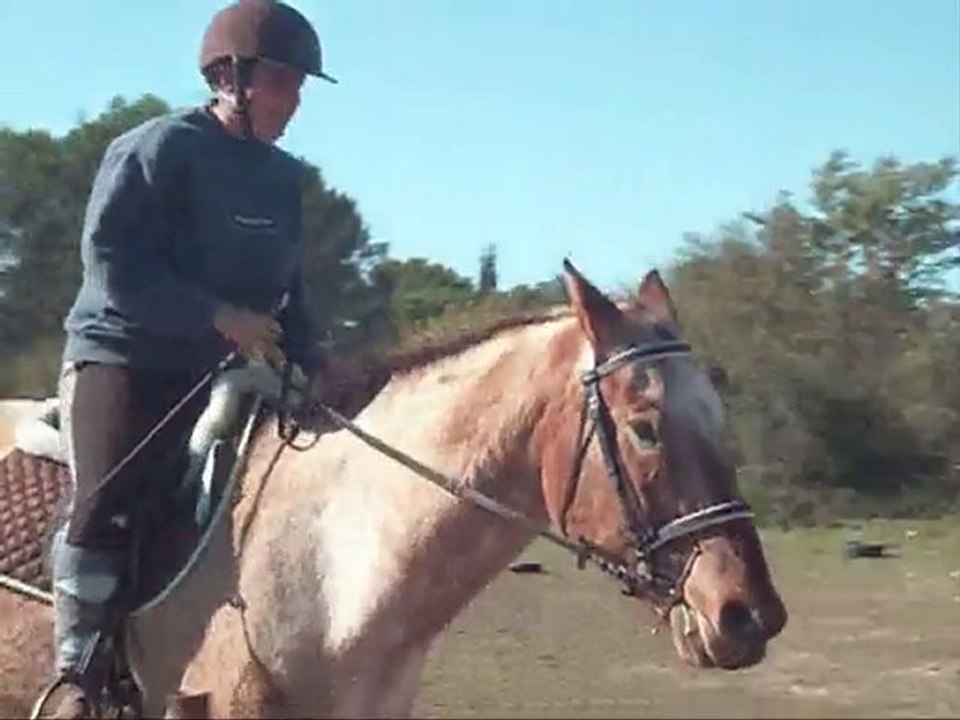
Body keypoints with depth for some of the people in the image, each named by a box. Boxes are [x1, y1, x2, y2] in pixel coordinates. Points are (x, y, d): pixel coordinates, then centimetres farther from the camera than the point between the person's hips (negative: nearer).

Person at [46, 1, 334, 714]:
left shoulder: (282, 176, 13)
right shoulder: (158, 148, -9)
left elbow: (289, 286, 19)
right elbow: (111, 261, -17)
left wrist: (308, 362, 2)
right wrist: (218, 316, -22)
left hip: (222, 373, 7)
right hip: (123, 358, -7)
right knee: (106, 503, -22)